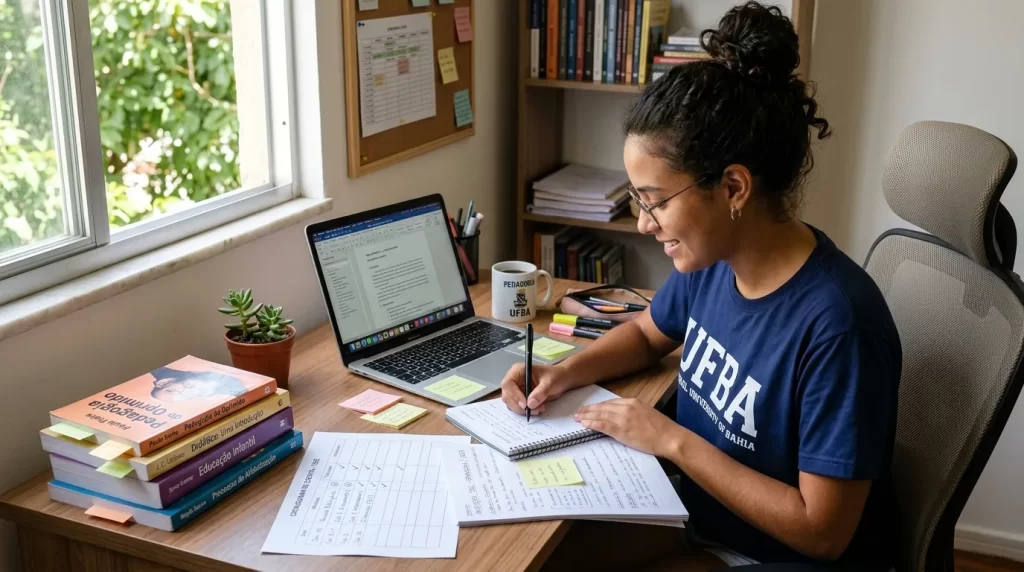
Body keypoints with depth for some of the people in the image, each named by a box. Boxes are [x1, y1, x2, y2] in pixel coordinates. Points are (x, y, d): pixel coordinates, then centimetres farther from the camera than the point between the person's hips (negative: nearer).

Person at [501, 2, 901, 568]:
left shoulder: (835, 323, -30)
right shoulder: (712, 261, -8)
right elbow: (646, 333, 14)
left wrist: (672, 440, -22)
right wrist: (562, 373, -4)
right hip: (701, 526, 6)